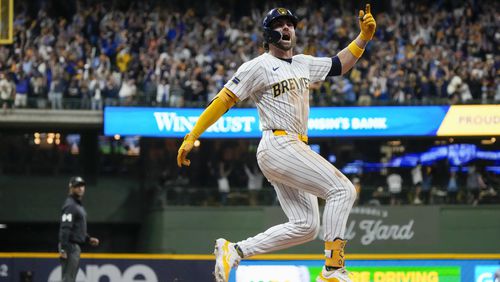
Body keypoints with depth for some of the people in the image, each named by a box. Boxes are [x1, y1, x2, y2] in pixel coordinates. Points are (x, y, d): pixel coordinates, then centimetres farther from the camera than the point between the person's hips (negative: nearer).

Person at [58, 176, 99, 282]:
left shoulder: (78, 205, 18)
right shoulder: (70, 205, -14)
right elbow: (65, 228, -22)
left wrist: (88, 239, 18)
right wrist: (63, 249, -27)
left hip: (76, 246, 11)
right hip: (70, 246, -11)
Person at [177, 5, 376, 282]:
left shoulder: (304, 64, 19)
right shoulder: (259, 66, -4)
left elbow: (340, 65, 27)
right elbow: (223, 100, -6)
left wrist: (364, 36, 11)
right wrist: (191, 137, -11)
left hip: (296, 150, 9)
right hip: (277, 147, -9)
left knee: (305, 226, 3)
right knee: (342, 189, -17)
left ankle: (233, 251, 7)